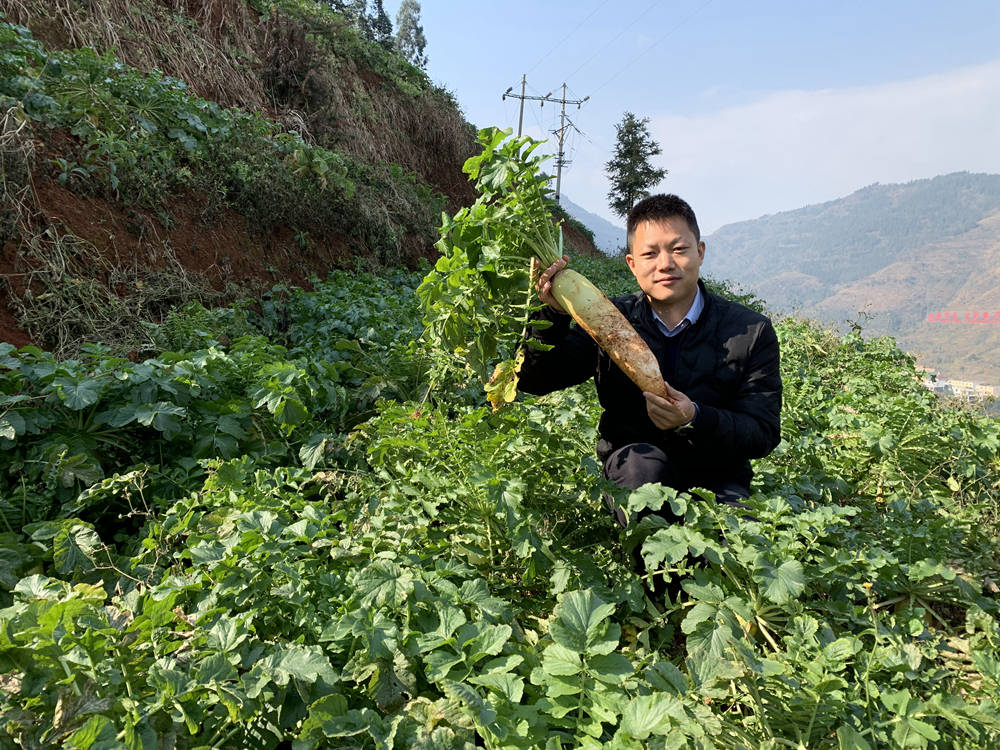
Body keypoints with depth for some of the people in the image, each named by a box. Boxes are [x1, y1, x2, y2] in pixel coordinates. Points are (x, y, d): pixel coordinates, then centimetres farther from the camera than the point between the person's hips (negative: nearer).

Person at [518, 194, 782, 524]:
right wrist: (553, 313, -21)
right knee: (642, 460, -33)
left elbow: (765, 433, -7)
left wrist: (695, 419, -26)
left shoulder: (751, 331, -2)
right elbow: (533, 381, -5)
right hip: (629, 474, 2)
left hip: (716, 481, -1)